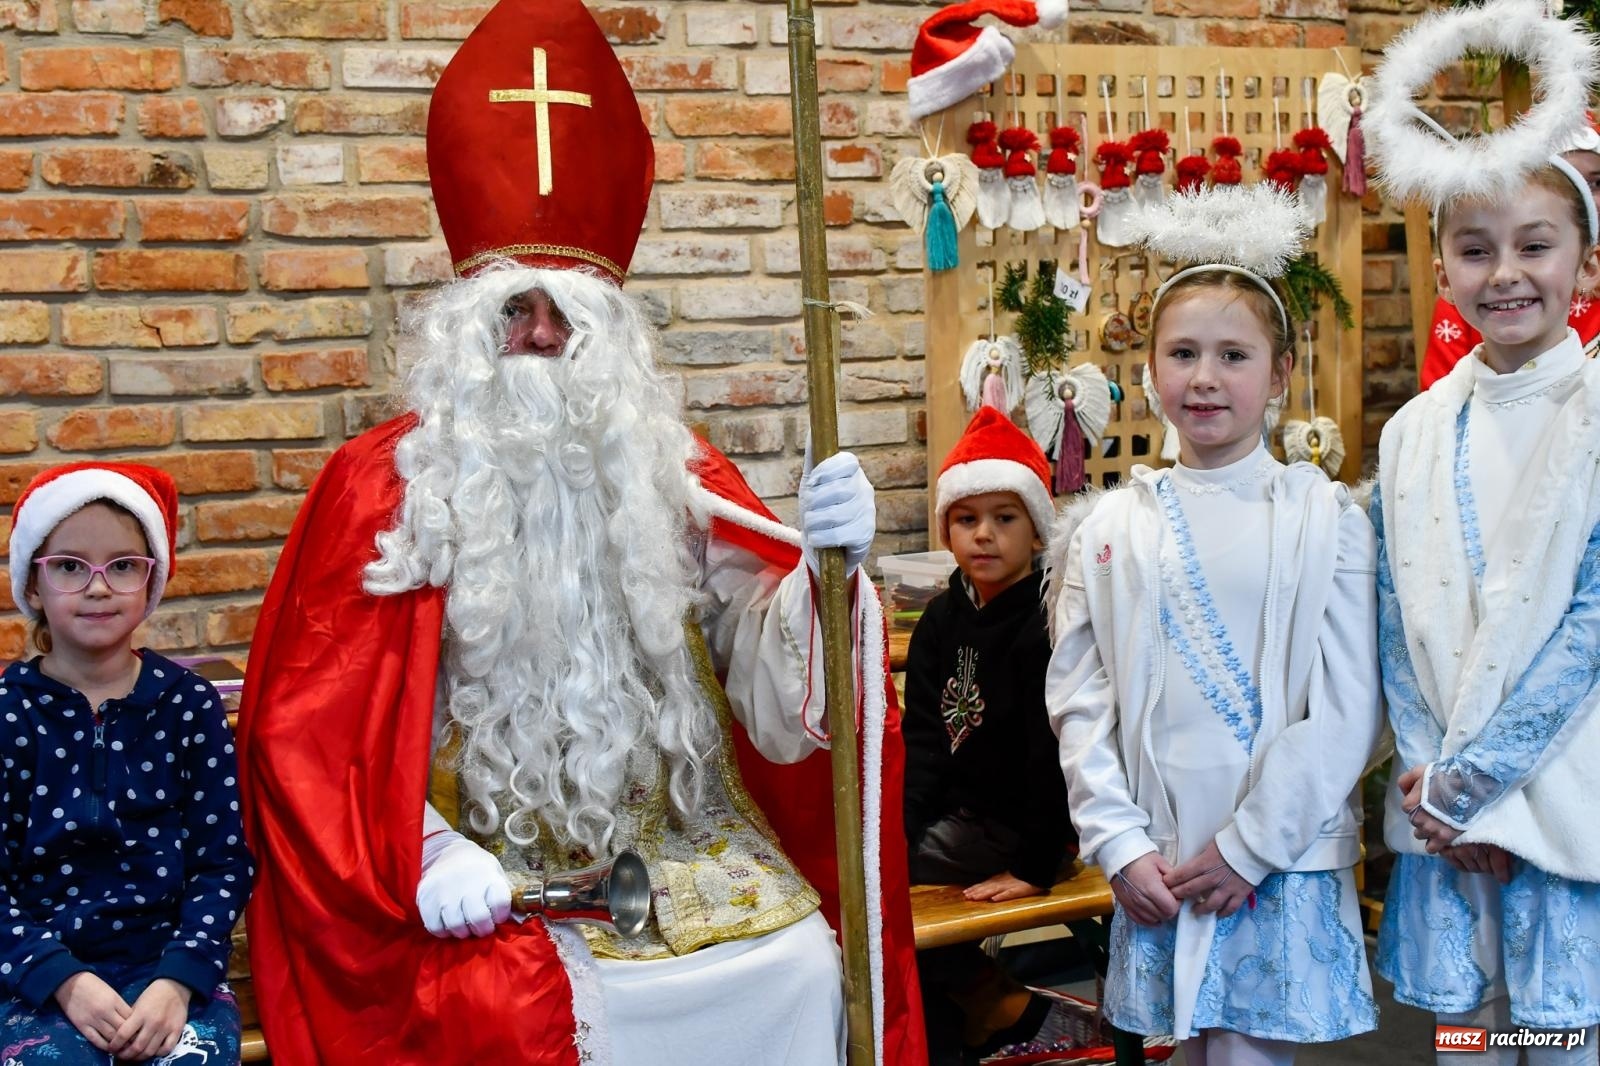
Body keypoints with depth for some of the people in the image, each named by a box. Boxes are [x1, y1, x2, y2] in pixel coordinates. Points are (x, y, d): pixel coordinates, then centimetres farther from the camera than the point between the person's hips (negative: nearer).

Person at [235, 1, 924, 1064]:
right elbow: (308, 725, -3)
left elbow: (770, 667, -3)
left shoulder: (677, 469, 6)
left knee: (799, 964, -16)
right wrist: (421, 854, -16)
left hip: (684, 845, 3)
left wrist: (824, 568, -23)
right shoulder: (384, 483, -2)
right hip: (495, 880, -2)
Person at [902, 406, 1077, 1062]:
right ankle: (939, 1012, 9)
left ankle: (1000, 1006, 2)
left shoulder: (1046, 625, -19)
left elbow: (1052, 752, -19)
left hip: (1010, 821, -8)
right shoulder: (942, 619, 5)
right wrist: (894, 827, -10)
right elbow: (924, 738, 1)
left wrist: (1035, 866, -18)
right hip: (954, 805, 8)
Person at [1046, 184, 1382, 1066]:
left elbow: (1346, 712, -7)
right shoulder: (1110, 527, 3)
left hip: (1282, 860, -2)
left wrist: (1248, 846, -11)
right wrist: (1119, 845, -5)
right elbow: (1078, 700, 3)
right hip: (1156, 862, 2)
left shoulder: (1325, 518, -4)